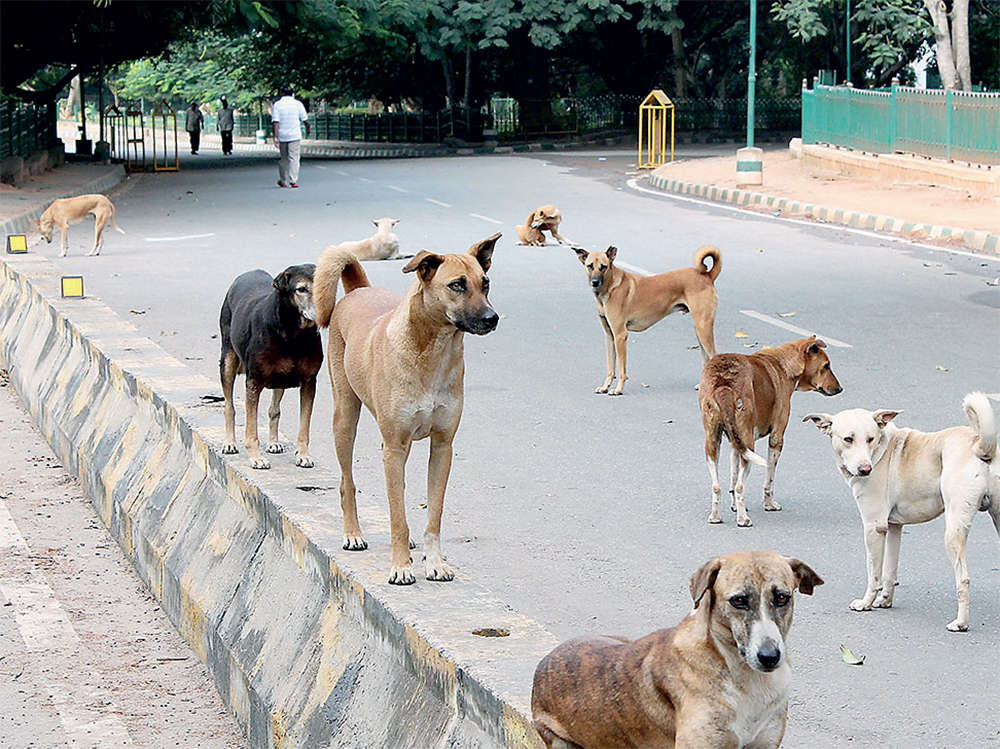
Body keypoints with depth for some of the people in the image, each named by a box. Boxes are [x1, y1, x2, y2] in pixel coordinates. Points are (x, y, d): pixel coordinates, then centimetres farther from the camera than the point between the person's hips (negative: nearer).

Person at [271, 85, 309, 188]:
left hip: (282, 136, 1)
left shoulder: (277, 105, -1)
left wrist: (275, 137, -13)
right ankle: (293, 180, -12)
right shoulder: (298, 104, 0)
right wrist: (308, 128, 23)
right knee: (294, 158, -2)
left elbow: (276, 122, -9)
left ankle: (283, 181, 20)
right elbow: (305, 119, 3)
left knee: (283, 158, 13)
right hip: (295, 135, -1)